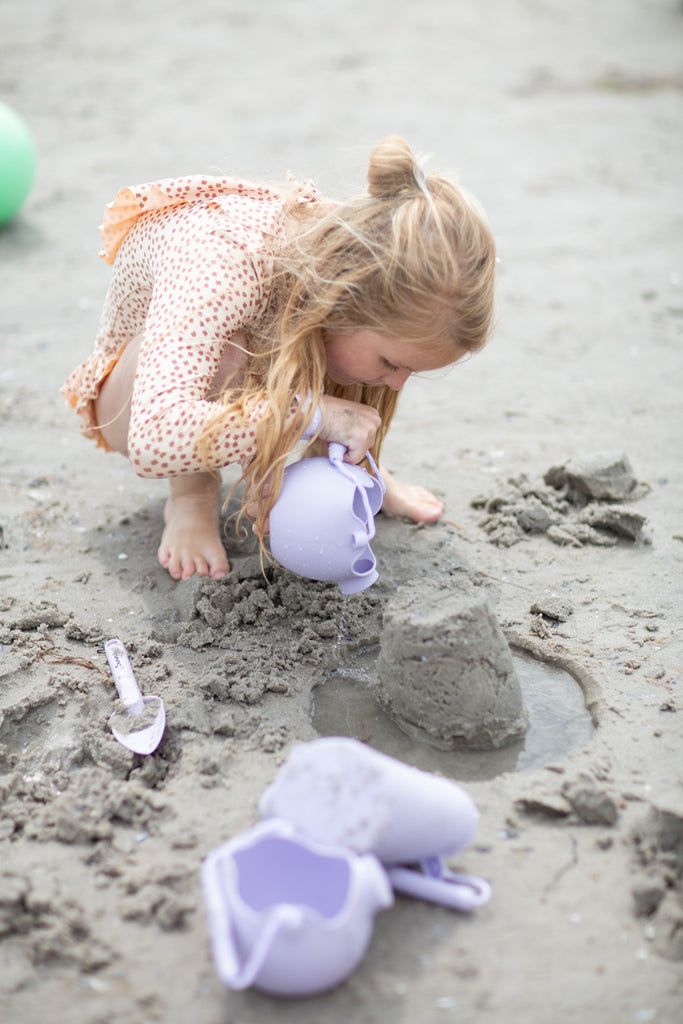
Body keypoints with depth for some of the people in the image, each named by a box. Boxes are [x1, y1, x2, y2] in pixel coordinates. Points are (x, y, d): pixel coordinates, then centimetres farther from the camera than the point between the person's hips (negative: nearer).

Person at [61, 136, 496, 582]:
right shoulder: (219, 266, -45)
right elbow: (155, 440, -60)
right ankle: (192, 496, -10)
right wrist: (310, 413, -54)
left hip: (249, 385, 5)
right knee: (224, 352, -40)